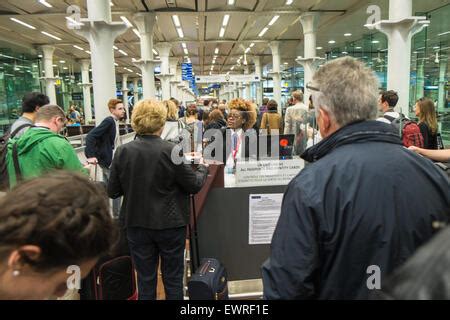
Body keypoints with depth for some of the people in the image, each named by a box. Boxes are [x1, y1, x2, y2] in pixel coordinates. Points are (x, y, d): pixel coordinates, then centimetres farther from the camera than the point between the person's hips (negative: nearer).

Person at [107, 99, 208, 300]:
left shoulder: (123, 151, -9)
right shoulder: (171, 151, -17)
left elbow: (112, 192, -2)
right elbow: (195, 185, -9)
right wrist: (202, 167, 10)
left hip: (137, 225, 3)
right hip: (170, 224, -2)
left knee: (145, 280, 17)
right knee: (173, 278, 16)